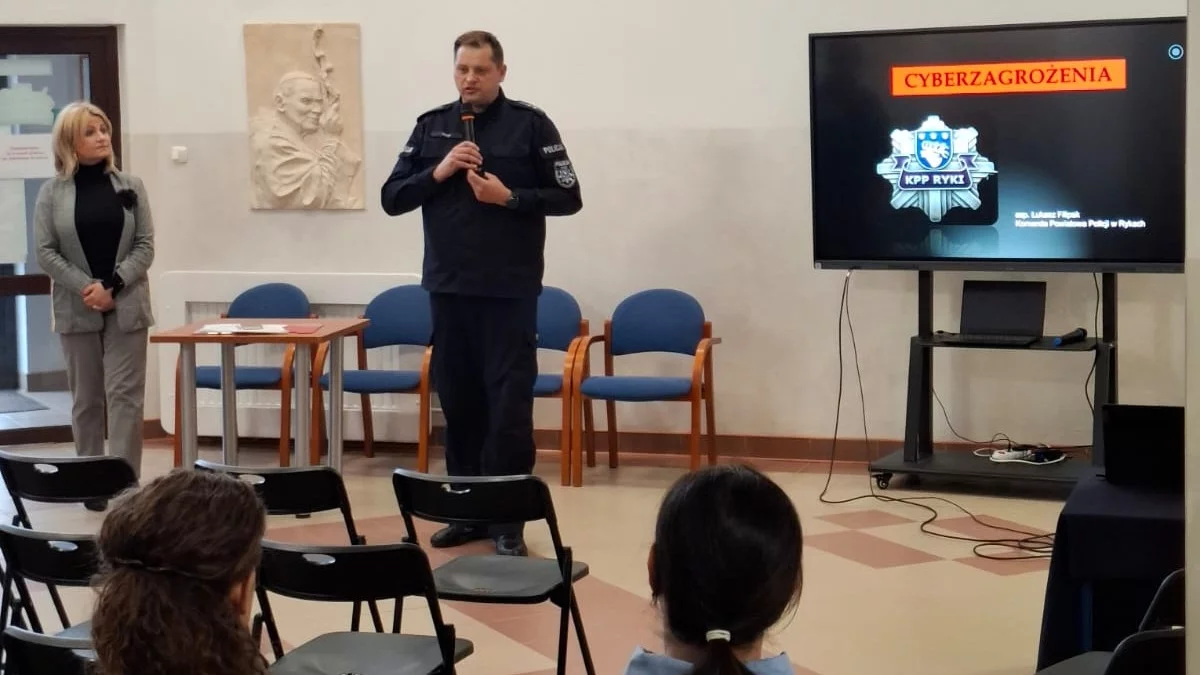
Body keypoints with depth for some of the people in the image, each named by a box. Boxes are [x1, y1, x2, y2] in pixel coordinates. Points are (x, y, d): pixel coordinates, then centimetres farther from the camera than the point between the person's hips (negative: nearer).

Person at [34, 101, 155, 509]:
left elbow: (145, 246, 0)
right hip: (77, 309, 0)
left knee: (125, 395, -3)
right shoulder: (52, 192, 1)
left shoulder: (130, 186, 4)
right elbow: (44, 251, -4)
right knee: (86, 398, 7)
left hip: (126, 307, 0)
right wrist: (86, 288, -14)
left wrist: (112, 286, -12)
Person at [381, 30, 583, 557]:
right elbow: (391, 199, 7)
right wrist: (438, 173, -9)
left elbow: (568, 197, -2)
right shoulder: (431, 125, 9)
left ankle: (508, 520, 4)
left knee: (509, 406, -3)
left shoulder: (529, 124, -1)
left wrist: (509, 197, -14)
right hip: (447, 288, 4)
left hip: (510, 290, -4)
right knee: (458, 402, 10)